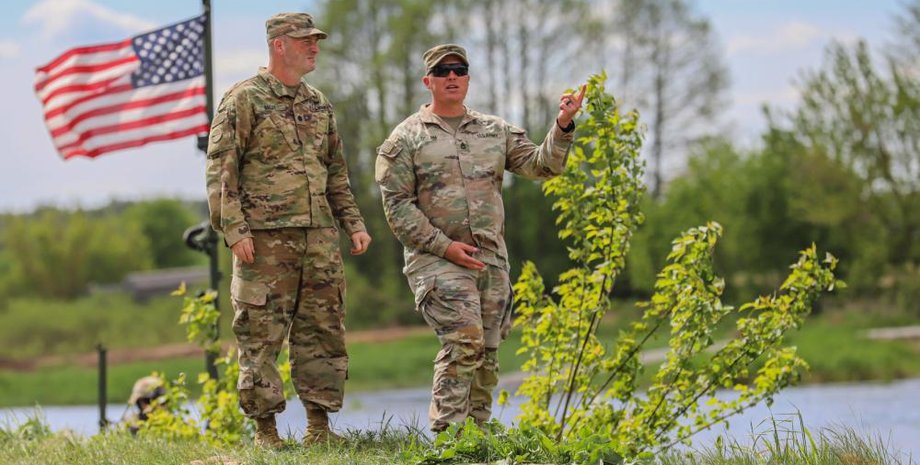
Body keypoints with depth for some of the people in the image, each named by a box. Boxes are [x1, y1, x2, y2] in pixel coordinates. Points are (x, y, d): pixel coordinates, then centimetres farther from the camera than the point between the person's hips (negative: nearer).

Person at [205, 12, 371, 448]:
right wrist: (234, 229, -16)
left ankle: (319, 425, 13)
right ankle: (265, 429, 3)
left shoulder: (318, 104, 17)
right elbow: (221, 170, -8)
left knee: (323, 331, 6)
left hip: (319, 237, 6)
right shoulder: (244, 99, -4)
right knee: (261, 335, -3)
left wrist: (353, 223, 15)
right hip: (265, 237, -6)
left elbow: (336, 173, 23)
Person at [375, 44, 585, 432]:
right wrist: (444, 246, -12)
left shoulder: (495, 131, 15)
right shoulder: (406, 138, 2)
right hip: (437, 260, -5)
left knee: (487, 352, 6)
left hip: (492, 259, 5)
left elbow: (540, 165, 6)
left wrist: (562, 126, -10)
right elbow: (397, 205, -4)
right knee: (463, 341, -19)